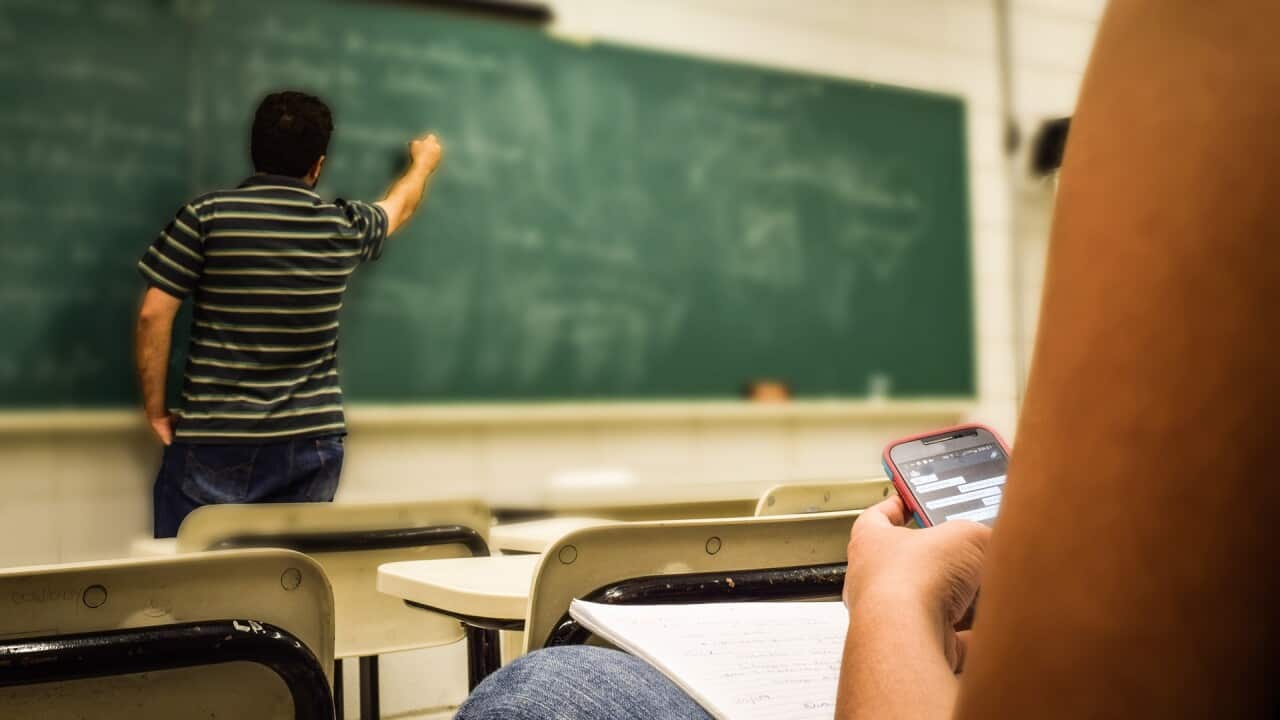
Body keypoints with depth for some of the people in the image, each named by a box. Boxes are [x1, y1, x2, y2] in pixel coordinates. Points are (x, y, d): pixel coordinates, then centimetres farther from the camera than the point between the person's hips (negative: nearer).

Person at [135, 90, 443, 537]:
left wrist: (155, 408, 4)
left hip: (214, 443, -2)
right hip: (311, 447, 2)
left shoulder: (206, 216, -6)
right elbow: (399, 207, 25)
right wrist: (424, 163, 46)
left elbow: (154, 315, -8)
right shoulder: (345, 228, 3)